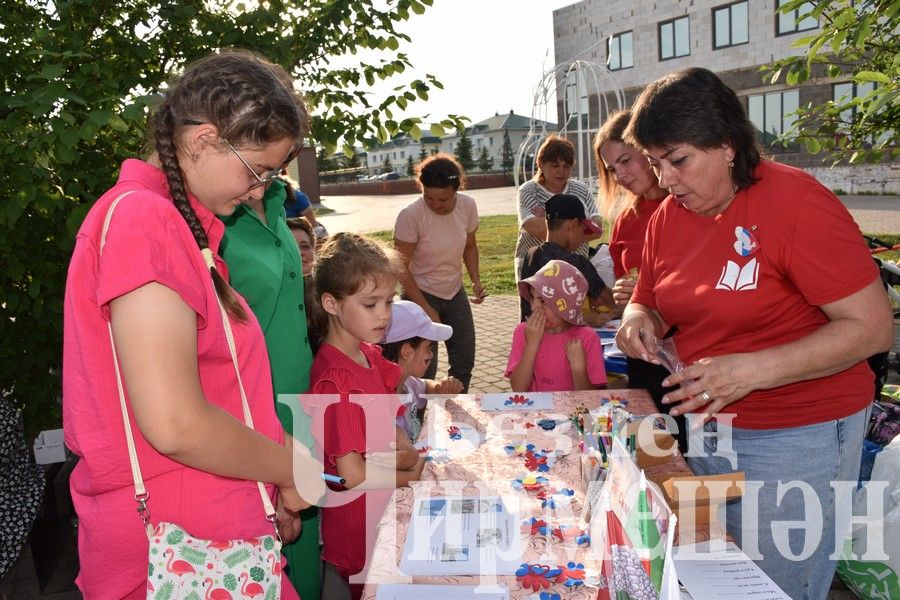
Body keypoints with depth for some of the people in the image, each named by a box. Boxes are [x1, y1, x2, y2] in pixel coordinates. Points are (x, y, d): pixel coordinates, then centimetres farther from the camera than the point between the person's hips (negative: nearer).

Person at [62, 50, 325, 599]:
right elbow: (175, 424, -27)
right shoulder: (141, 220, -19)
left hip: (212, 525, 9)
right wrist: (292, 470, -11)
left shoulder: (180, 222, 10)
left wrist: (270, 490, 10)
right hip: (180, 550, -9)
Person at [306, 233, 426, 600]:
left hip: (386, 510, 8)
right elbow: (354, 474, -24)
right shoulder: (336, 379, -25)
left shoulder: (370, 355, 2)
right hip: (360, 524, -8)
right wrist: (413, 475, -12)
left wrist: (411, 453, -9)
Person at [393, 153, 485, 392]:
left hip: (455, 292, 5)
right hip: (420, 295, -5)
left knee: (465, 359, 13)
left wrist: (476, 280, -8)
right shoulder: (410, 216, -24)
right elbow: (401, 268, -18)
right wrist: (426, 309, -19)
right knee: (424, 368, -7)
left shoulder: (467, 205, -10)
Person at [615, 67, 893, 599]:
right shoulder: (668, 217, 3)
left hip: (795, 439, -6)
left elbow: (873, 327, -18)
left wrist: (752, 370, -27)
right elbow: (650, 302, 16)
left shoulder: (795, 201, -17)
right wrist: (639, 320, -8)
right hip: (701, 430, 6)